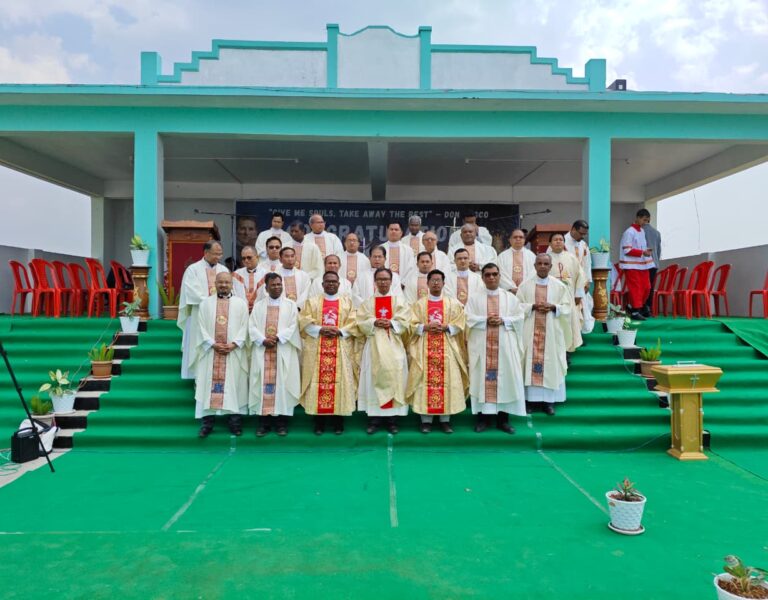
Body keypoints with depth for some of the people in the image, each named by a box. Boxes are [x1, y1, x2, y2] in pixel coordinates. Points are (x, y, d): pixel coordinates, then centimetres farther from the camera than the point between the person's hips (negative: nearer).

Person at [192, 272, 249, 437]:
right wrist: (213, 344, -11)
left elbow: (244, 326, 1)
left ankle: (235, 422, 7)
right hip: (210, 351, 1)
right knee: (209, 385, 0)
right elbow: (201, 327, 2)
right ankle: (207, 423, 6)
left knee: (234, 385, 1)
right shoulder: (205, 303, 8)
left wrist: (233, 344, -12)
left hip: (234, 352, 0)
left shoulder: (241, 303, 7)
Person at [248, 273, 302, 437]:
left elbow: (293, 326, -3)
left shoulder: (290, 305, 7)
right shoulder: (258, 305, 11)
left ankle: (282, 421, 5)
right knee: (263, 383, 1)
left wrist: (277, 337, -15)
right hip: (262, 351, 1)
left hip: (283, 352, -1)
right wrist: (263, 340, -14)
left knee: (282, 383, -2)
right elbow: (252, 327, 2)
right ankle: (263, 422, 8)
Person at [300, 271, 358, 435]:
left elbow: (354, 323, 2)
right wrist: (320, 330, -14)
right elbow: (304, 322, 0)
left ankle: (338, 421, 6)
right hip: (317, 350, 0)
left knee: (340, 381, -2)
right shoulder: (312, 302, 12)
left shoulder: (347, 302, 12)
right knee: (318, 382, -3)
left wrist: (339, 331, -13)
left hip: (341, 351, 0)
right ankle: (319, 422, 5)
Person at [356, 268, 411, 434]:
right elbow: (361, 322, 1)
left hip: (394, 346, 0)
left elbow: (404, 322, -1)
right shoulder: (368, 302, 11)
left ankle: (392, 419, 5)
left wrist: (390, 323, -16)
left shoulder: (399, 301, 9)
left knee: (394, 379, -3)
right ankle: (374, 419, 5)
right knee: (374, 380, -1)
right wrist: (374, 323, -16)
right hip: (374, 346, 1)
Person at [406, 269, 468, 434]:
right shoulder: (419, 304, 9)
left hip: (447, 349, 1)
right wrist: (426, 327, -15)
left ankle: (445, 420, 7)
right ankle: (426, 420, 4)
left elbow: (460, 324, 3)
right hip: (424, 349, 0)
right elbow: (412, 325, 2)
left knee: (447, 381, -1)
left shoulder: (453, 303, 9)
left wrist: (446, 327, -13)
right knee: (425, 381, -2)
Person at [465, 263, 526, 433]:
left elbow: (519, 317, 3)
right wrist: (486, 320, -15)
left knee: (505, 378, 0)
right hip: (481, 345, -1)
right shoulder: (474, 298, 7)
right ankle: (483, 417, 7)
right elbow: (468, 318, -3)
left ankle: (503, 419, 9)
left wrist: (503, 320, -13)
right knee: (482, 378, -1)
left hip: (505, 346, 1)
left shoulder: (510, 297, 10)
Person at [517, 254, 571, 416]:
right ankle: (529, 397, 8)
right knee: (530, 361, 0)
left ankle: (549, 400, 9)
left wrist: (553, 307, -14)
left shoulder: (559, 286, 4)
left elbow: (567, 307, 4)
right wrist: (533, 306, -14)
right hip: (530, 331, 0)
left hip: (552, 331, 0)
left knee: (551, 362, 2)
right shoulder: (525, 285, 2)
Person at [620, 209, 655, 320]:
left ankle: (633, 306, 23)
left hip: (642, 264, 8)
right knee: (635, 288, -5)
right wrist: (642, 252, -21)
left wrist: (646, 251, 5)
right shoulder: (629, 232, -12)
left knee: (646, 287, 8)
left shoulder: (642, 231, 14)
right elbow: (627, 250, -17)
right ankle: (635, 312, 2)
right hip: (631, 265, -8)